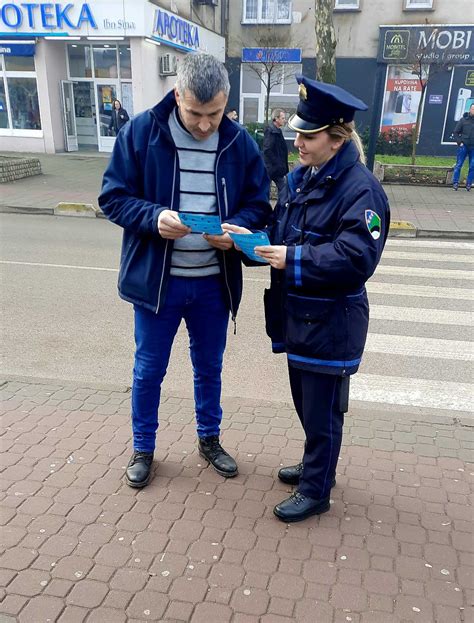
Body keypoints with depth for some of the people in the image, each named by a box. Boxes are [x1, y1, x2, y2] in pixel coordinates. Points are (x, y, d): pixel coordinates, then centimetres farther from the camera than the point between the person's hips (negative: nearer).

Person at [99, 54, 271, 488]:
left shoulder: (240, 143, -2)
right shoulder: (141, 132, -9)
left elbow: (258, 205, 3)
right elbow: (113, 197, -7)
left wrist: (236, 227, -20)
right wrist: (153, 217, -26)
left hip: (214, 283, 2)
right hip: (156, 279, -2)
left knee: (209, 367, 18)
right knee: (149, 369, 12)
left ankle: (210, 439, 41)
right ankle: (143, 448, 35)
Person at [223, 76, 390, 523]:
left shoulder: (359, 188, -18)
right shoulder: (299, 178, 8)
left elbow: (357, 257, -25)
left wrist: (293, 260, -25)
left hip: (331, 321, -8)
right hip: (297, 313, 8)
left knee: (322, 411, 7)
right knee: (305, 401, 22)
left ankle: (315, 491, 27)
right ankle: (317, 465, 45)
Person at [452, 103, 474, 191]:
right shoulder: (463, 120, 0)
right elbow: (456, 132, 3)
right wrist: (459, 142, -6)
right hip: (463, 146, -2)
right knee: (458, 165, 0)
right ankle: (455, 183, 6)